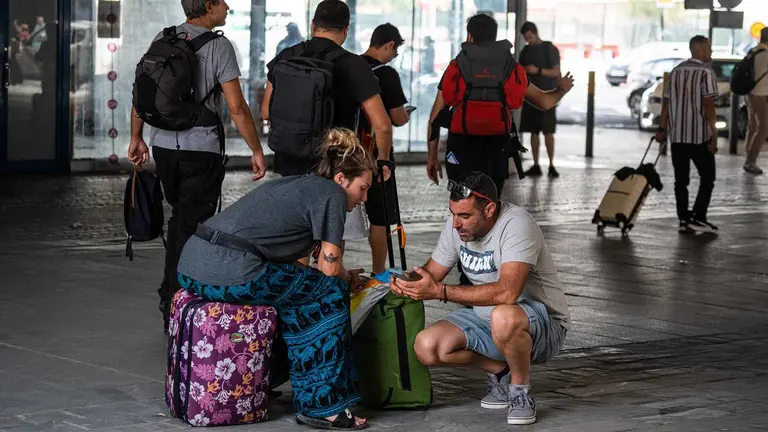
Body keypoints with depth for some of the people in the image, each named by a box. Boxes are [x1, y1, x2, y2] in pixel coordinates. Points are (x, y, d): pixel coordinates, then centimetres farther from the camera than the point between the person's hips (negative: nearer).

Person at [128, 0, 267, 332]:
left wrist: (137, 138, 20)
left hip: (163, 144, 6)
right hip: (201, 149, -6)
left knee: (179, 217, 22)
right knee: (192, 226, 1)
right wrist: (256, 151, -4)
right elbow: (237, 108, -12)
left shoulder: (162, 40, 6)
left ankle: (169, 296, 26)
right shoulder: (218, 46, -11)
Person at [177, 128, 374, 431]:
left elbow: (292, 253, 32)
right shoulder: (331, 193, 2)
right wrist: (348, 279, 21)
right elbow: (330, 266, 0)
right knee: (330, 293, 4)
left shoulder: (295, 184, 27)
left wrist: (344, 276, 29)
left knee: (292, 293, 29)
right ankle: (322, 406, 6)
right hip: (230, 274, -9)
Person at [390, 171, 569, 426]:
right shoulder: (457, 225, -2)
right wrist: (406, 283, -18)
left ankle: (521, 389, -12)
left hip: (544, 325, -7)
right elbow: (430, 274, 7)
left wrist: (440, 291, -38)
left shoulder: (516, 225, -26)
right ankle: (501, 372, 9)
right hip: (485, 319, 8)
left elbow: (506, 293, -38)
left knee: (504, 317, -41)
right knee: (426, 348, -14)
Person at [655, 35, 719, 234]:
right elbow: (708, 105, -15)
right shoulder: (705, 72, -9)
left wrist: (662, 128, 13)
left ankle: (684, 219, 7)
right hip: (699, 135, -5)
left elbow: (667, 102, 9)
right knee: (707, 177, 6)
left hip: (677, 135, 6)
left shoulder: (676, 72, 10)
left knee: (681, 179, 8)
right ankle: (698, 218, 0)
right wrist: (713, 134, -13)